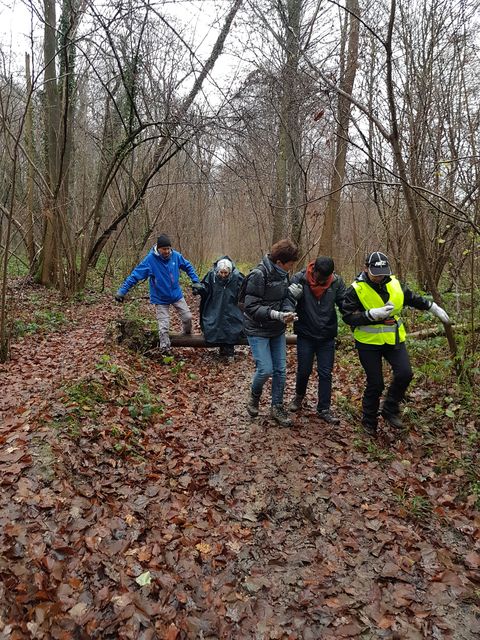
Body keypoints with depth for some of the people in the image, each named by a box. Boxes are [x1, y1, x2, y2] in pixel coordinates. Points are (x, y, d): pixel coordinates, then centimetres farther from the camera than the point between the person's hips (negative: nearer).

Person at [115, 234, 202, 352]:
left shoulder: (176, 256, -8)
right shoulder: (150, 260, -19)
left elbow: (188, 267, 9)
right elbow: (135, 275, -18)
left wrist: (196, 281, 4)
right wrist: (122, 291, -22)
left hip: (177, 295, 4)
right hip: (161, 299, -3)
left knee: (187, 317, 9)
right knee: (164, 327, -5)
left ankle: (188, 336, 39)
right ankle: (165, 351, 9)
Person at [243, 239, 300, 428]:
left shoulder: (283, 274, 1)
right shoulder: (258, 275, -22)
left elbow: (286, 297, 5)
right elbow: (251, 306, -22)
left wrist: (288, 311, -17)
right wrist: (275, 314, -31)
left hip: (278, 330, 7)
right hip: (258, 330, -7)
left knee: (280, 370, 9)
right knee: (265, 369, -10)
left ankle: (277, 407, 25)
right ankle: (254, 395, 22)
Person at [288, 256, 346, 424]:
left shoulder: (336, 282, -8)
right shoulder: (299, 279, -14)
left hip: (327, 336, 2)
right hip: (305, 335, -1)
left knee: (325, 373, 5)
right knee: (304, 370, 9)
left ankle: (324, 409, 17)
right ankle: (299, 396, 38)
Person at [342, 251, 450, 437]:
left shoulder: (395, 284, 2)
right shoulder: (356, 290, -13)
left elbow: (414, 299, 19)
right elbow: (348, 317, -17)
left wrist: (434, 308, 17)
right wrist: (372, 314, -27)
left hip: (394, 339, 4)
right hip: (369, 342, -4)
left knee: (404, 374, -11)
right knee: (375, 383, 1)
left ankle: (390, 410, 13)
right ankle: (369, 421, 22)